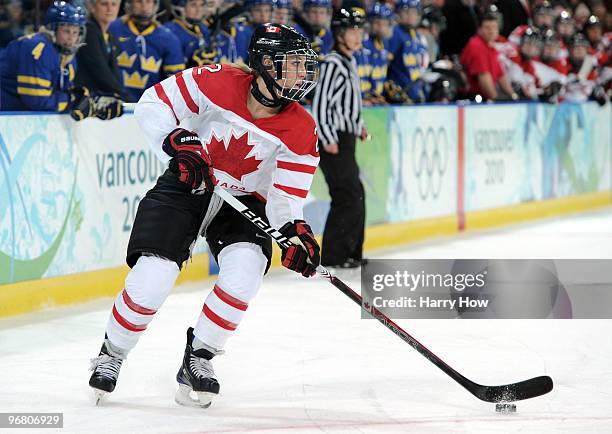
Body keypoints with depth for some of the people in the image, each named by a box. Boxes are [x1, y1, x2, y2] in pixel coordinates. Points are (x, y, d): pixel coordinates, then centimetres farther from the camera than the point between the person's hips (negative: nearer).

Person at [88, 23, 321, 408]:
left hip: (245, 201, 2)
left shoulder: (301, 131, -14)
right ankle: (111, 356, 11)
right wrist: (176, 144, -24)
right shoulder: (218, 81, -18)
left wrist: (294, 229, -34)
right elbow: (153, 104, -10)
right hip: (185, 187, -1)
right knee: (152, 279, -16)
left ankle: (198, 358, -5)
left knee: (245, 271, -26)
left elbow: (286, 198, -14)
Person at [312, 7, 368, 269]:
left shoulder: (349, 63, 15)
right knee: (348, 196, -11)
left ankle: (351, 252, 23)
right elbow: (320, 102, -18)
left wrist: (358, 127, 17)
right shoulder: (332, 64, -14)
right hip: (333, 141, -10)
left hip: (345, 139, 10)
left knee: (356, 196, 14)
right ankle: (332, 256, -7)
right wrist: (328, 139, -21)